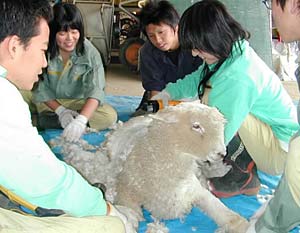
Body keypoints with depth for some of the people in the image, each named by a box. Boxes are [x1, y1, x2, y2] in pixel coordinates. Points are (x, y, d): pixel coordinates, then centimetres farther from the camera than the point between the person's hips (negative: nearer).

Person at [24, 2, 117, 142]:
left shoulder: (90, 53, -17)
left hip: (79, 103, 1)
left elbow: (95, 90, -26)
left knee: (110, 117, -25)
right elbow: (40, 89, -8)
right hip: (49, 102, -1)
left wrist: (81, 120, -41)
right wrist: (60, 110, -22)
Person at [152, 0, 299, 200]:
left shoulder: (238, 77, -32)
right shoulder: (235, 53, -3)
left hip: (280, 152, -9)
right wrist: (169, 93, -4)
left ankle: (244, 179, -8)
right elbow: (195, 80, 14)